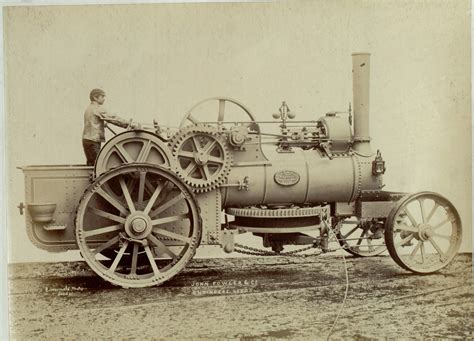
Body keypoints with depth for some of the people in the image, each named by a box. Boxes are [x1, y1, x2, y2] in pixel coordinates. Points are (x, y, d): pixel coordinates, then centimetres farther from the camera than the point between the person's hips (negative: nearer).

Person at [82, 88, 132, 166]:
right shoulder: (97, 109, -11)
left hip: (87, 140, 10)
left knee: (91, 163, 11)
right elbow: (112, 118, -14)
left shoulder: (89, 109, 18)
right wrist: (127, 124, -13)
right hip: (93, 141, -10)